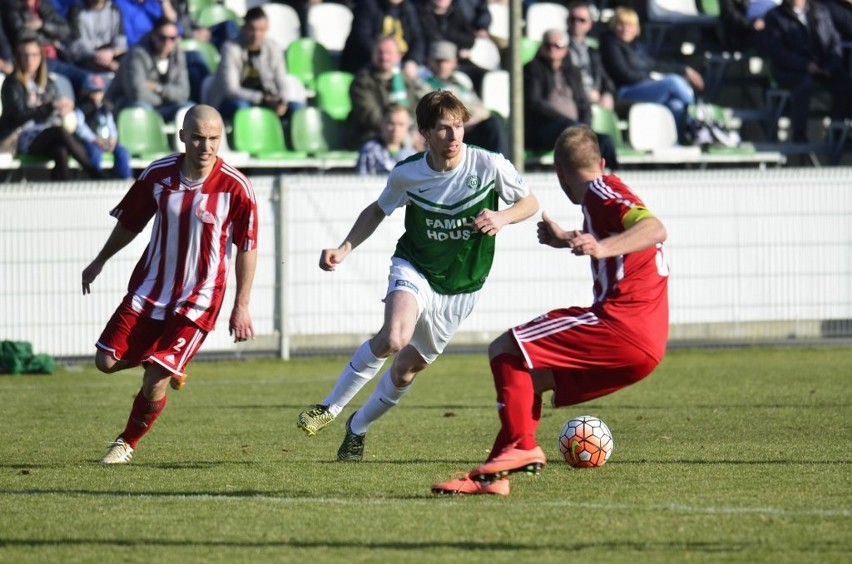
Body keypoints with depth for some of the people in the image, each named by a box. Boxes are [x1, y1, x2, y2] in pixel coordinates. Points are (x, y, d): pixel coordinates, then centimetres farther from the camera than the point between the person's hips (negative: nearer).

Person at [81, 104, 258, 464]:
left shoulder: (235, 187, -16)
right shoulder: (158, 175, -7)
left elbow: (248, 248, -7)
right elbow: (131, 222, 11)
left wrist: (241, 306, -7)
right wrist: (100, 261, 20)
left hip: (198, 299, -4)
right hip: (149, 288, 4)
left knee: (155, 383, -10)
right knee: (107, 362, 1)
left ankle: (128, 443, 18)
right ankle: (168, 366, 30)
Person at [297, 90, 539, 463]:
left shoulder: (490, 166, -17)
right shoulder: (406, 175, -12)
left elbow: (529, 202, -3)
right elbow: (378, 211, 7)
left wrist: (503, 217, -24)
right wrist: (345, 249, -5)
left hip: (460, 289, 1)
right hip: (414, 269, -1)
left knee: (406, 369, 8)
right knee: (394, 338, -31)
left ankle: (359, 426, 35)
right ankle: (331, 408, -13)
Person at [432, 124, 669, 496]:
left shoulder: (601, 191, -4)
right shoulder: (602, 198, 25)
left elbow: (655, 229, -24)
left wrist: (603, 248, -38)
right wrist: (566, 240, 63)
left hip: (620, 322, -10)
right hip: (644, 345, 10)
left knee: (505, 350, -9)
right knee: (526, 376, 19)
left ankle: (520, 446, -25)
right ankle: (492, 476, 8)